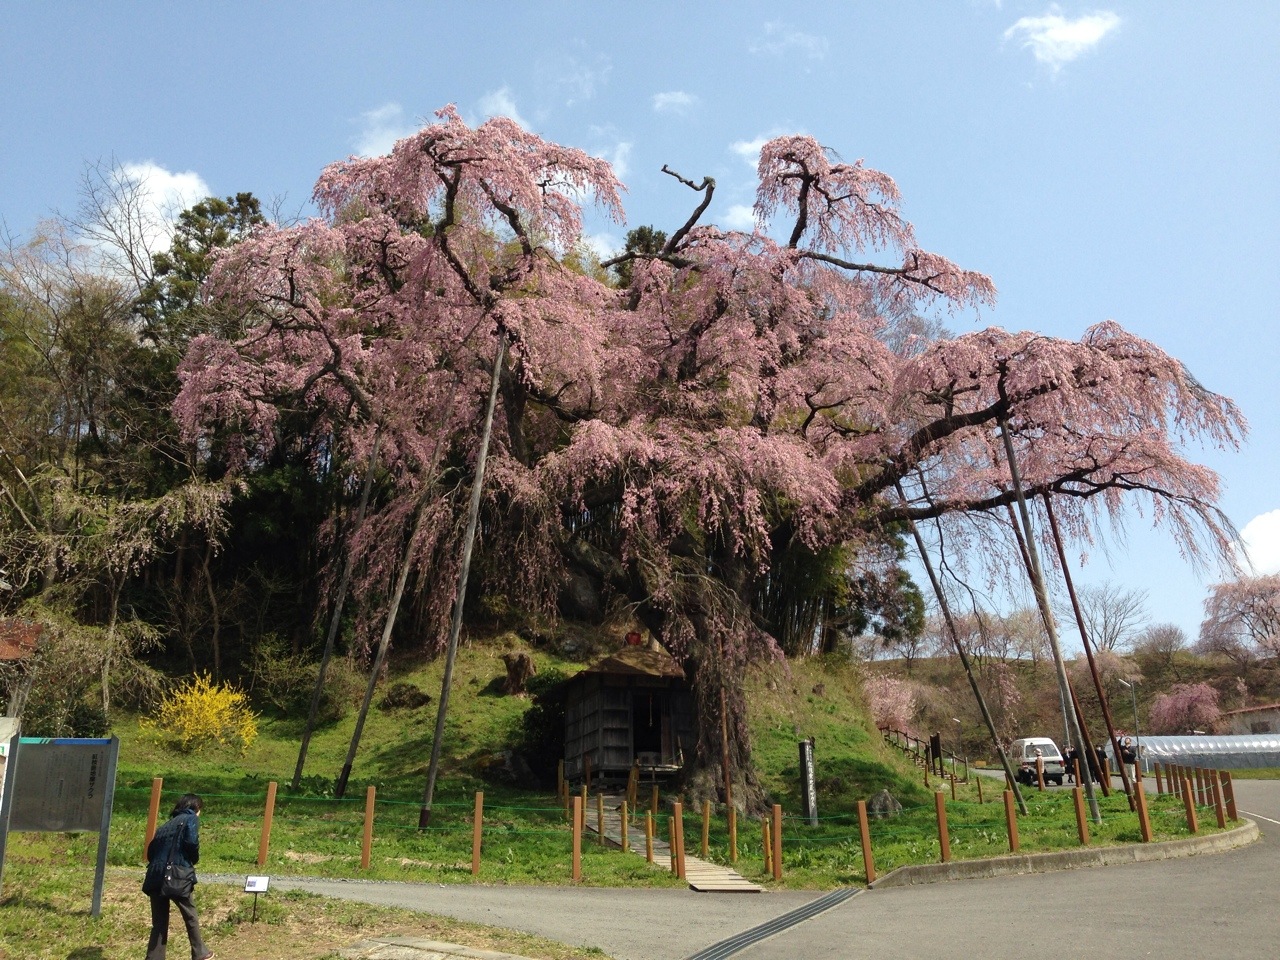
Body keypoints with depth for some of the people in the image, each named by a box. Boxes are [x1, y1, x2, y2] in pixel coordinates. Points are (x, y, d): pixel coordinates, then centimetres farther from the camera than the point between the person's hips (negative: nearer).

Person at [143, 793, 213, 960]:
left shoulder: (168, 824, 24)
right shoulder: (191, 819, 4)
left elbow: (151, 849, 17)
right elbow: (191, 842, -12)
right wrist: (194, 860, 6)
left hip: (156, 877, 5)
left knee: (159, 923, 11)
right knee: (191, 916, 14)